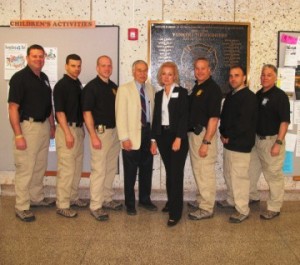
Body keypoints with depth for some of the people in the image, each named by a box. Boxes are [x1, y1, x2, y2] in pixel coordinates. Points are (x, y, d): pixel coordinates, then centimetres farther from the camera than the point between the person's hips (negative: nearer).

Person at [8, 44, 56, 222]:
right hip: (27, 126, -7)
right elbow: (13, 108, -16)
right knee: (25, 168, -1)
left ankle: (37, 197, 32)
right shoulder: (19, 78, -12)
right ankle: (22, 207, 10)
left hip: (44, 126, 7)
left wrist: (52, 126, 15)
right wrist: (18, 135, -20)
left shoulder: (44, 78, 10)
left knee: (40, 166, 17)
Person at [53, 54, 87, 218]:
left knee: (77, 167, 13)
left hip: (78, 129, 8)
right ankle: (62, 205, 1)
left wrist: (81, 129, 15)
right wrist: (68, 133, -20)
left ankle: (73, 197, 26)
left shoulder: (79, 85, 13)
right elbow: (59, 112, -16)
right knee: (66, 168, -6)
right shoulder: (61, 85, -10)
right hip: (67, 129, -8)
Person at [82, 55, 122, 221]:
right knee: (98, 170, -5)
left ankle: (107, 199, 25)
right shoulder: (91, 87, -8)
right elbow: (87, 113, -12)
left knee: (111, 169, 13)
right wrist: (93, 136, -18)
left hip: (115, 131, 7)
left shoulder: (114, 87, 12)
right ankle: (95, 206, 3)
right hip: (100, 132, -7)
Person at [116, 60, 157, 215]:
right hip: (133, 134, -5)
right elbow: (120, 115, -10)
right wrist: (124, 138, -16)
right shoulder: (124, 89, -5)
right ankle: (130, 203, 18)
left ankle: (145, 200, 29)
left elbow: (153, 111, 9)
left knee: (147, 169, 14)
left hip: (148, 132, 5)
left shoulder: (150, 89, 11)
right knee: (131, 171, 4)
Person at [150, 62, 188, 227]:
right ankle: (171, 202, 27)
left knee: (176, 173, -5)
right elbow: (155, 118, 12)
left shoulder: (181, 92, -4)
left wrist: (178, 138, -19)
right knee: (169, 172, 13)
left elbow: (184, 116, -11)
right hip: (162, 136, 5)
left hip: (177, 137, -5)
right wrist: (154, 140, 8)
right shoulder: (158, 94, 12)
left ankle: (176, 211, -1)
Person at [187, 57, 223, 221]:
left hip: (204, 134, -9)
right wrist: (193, 137, 10)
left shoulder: (213, 88, -13)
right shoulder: (197, 87, 13)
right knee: (198, 171, 18)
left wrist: (206, 142, -23)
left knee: (205, 172, -2)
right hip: (193, 133, 9)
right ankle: (201, 201, 33)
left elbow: (214, 118, -19)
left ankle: (206, 209, 9)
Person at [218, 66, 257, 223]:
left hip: (240, 144, -9)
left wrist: (229, 136, -13)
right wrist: (222, 132, 5)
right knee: (228, 174, 18)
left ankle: (242, 210, 6)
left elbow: (243, 122, -20)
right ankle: (231, 200, 36)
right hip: (228, 142, 9)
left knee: (239, 176, -4)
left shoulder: (249, 97, -12)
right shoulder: (230, 96, 15)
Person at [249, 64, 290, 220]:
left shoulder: (280, 96, -11)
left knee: (273, 175, 2)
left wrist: (279, 143, -21)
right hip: (256, 138, 7)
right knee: (251, 170, 17)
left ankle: (274, 208, 14)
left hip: (272, 140, -7)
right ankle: (252, 196, 37)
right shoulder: (258, 94, 9)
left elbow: (285, 121, -16)